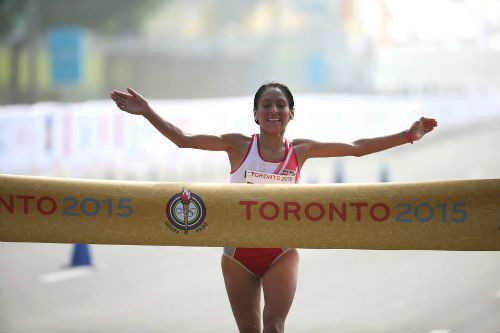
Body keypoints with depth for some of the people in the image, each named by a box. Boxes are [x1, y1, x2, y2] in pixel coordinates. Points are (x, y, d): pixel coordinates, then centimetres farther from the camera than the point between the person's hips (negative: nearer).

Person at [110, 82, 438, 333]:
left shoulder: (300, 150, 1)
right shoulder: (239, 145, -3)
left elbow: (356, 148, 5)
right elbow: (183, 139, -8)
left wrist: (407, 135, 3)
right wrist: (147, 112, -17)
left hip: (281, 253, 0)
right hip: (239, 253, 0)